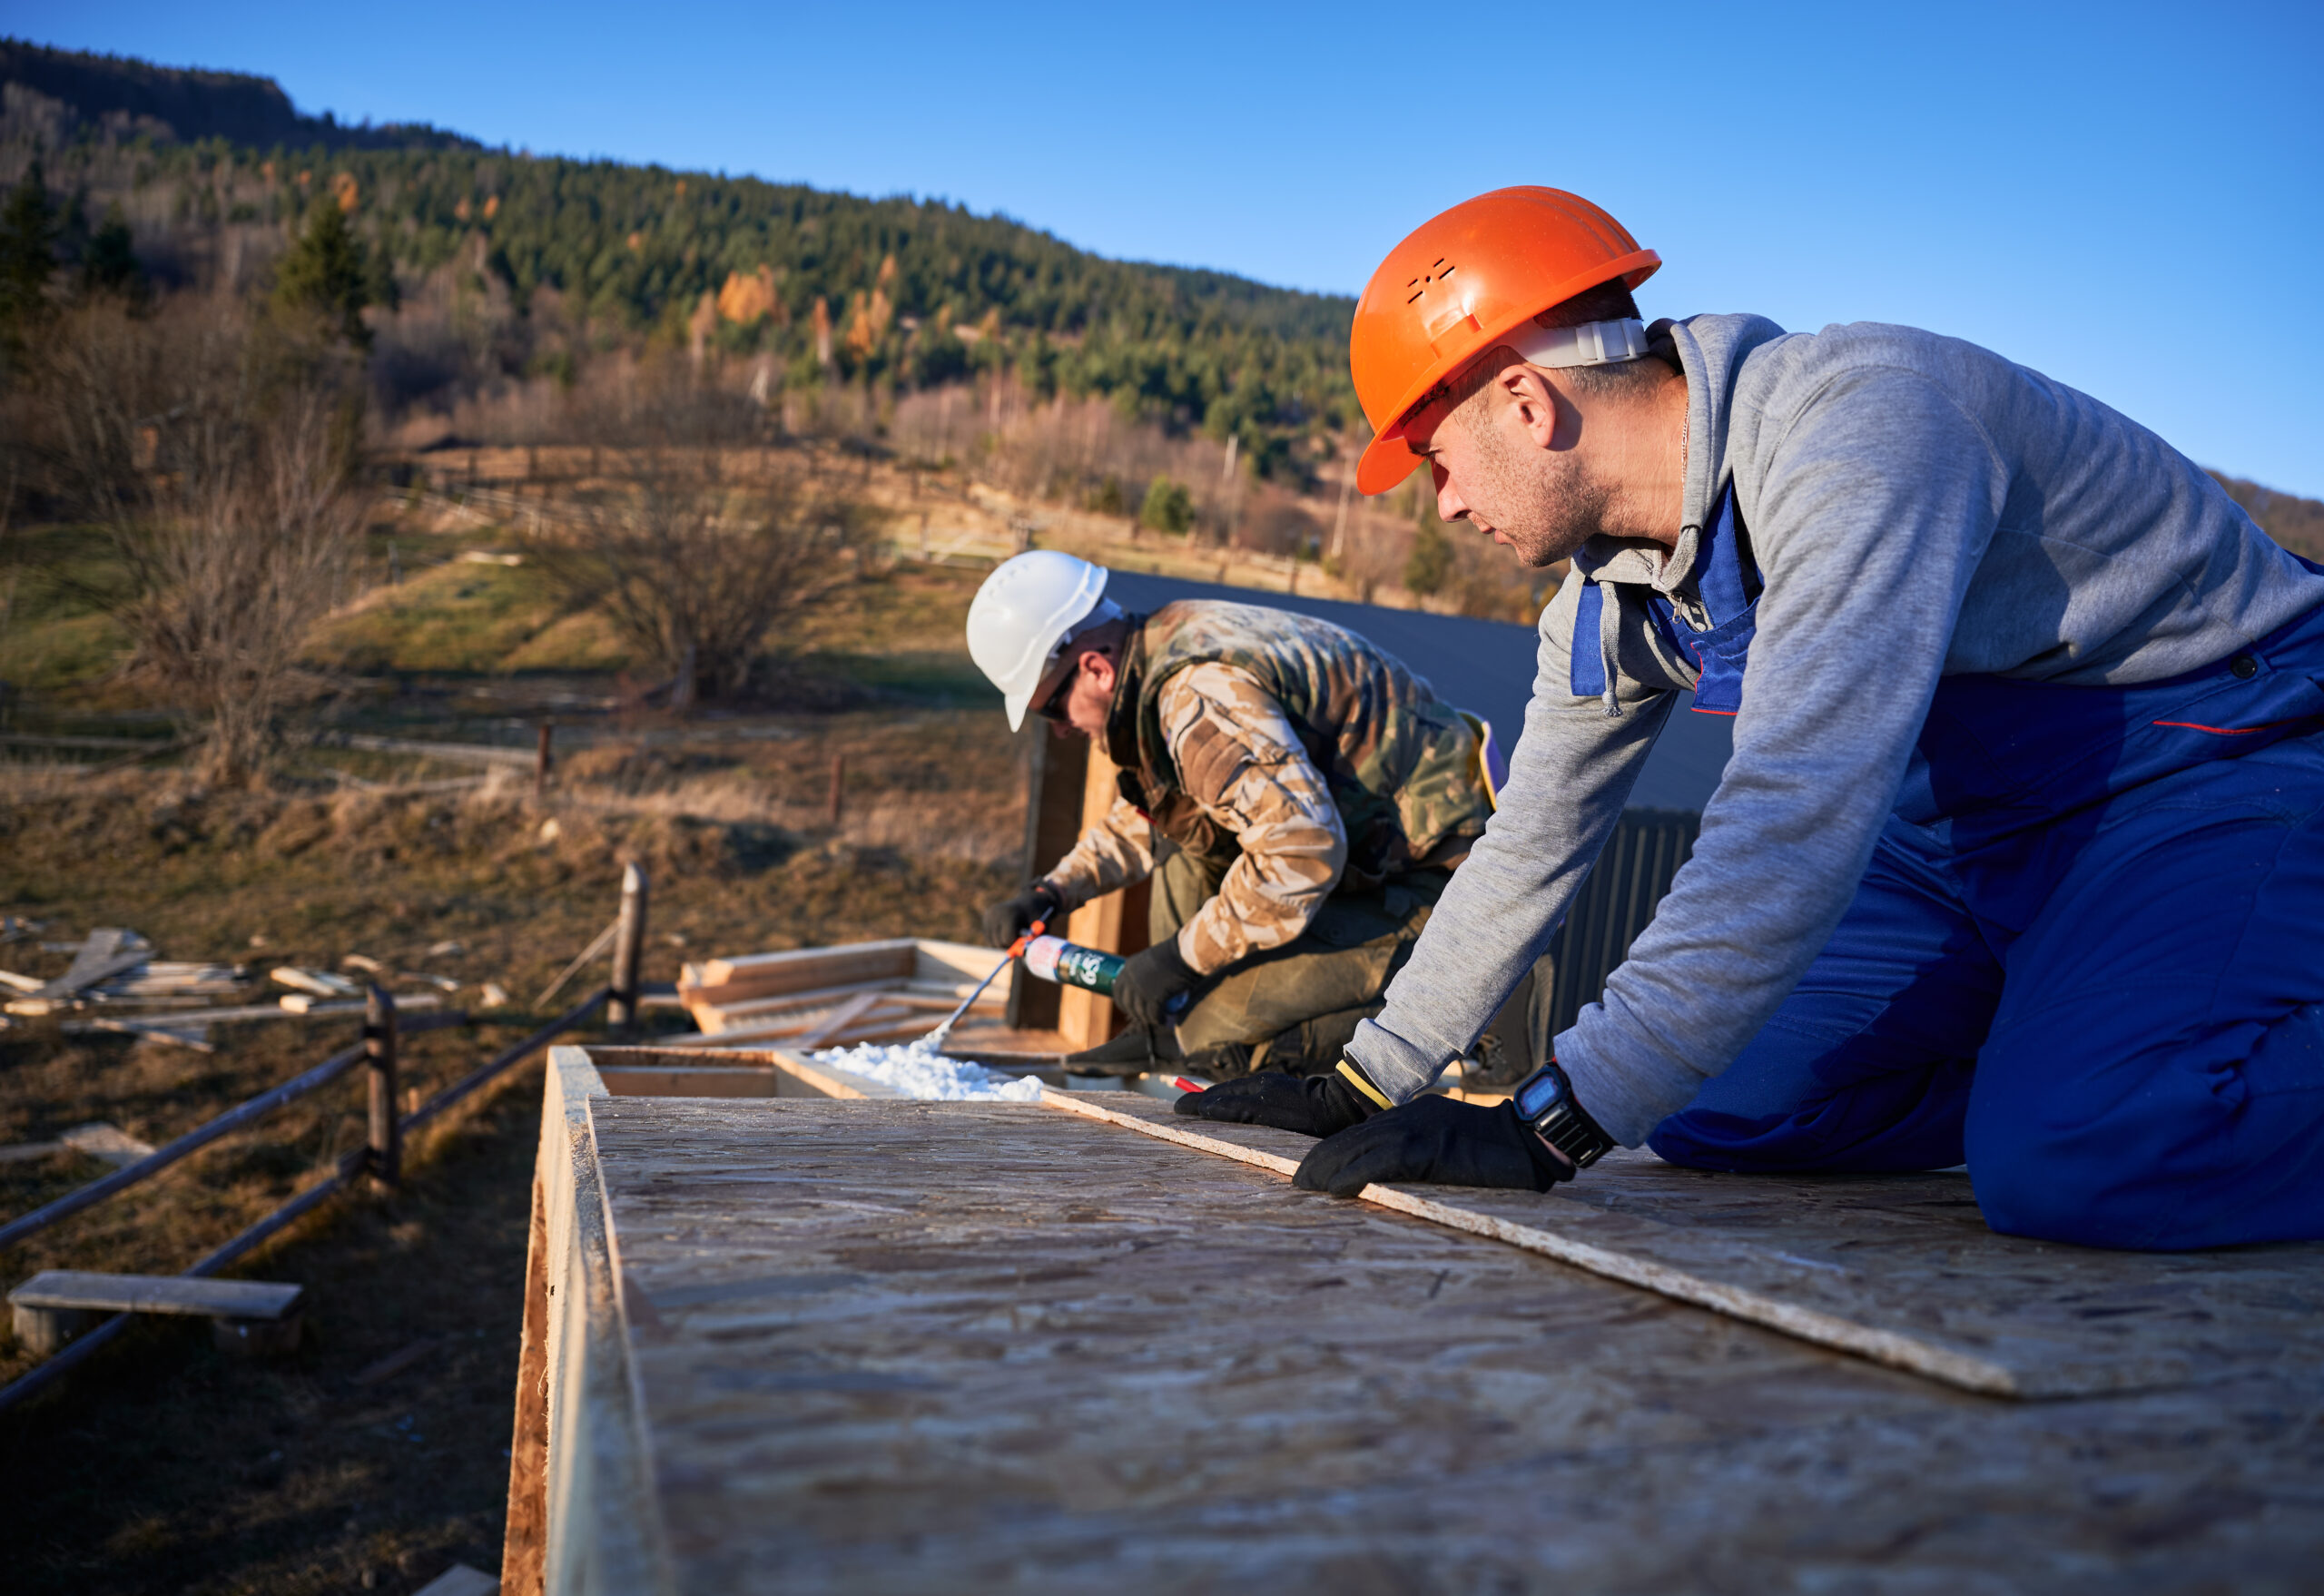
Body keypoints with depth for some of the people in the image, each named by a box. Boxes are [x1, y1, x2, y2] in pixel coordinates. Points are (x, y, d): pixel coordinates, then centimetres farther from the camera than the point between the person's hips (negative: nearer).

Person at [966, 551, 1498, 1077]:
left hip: (1425, 884, -10)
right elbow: (1146, 813, 22)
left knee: (1219, 1028, -15)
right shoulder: (1164, 647, 6)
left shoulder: (1201, 697, -27)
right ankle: (1171, 1027, 14)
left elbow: (1303, 851, -34)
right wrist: (1054, 891, 10)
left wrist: (1183, 956, -22)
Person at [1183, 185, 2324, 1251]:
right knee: (1712, 1111, -3)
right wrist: (1365, 1087, 10)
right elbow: (1530, 845, 9)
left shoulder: (1855, 424, -28)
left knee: (2079, 1171, -32)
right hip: (1974, 831, 8)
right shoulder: (1611, 596, -1)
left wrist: (1551, 1128, -34)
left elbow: (1796, 819, -36)